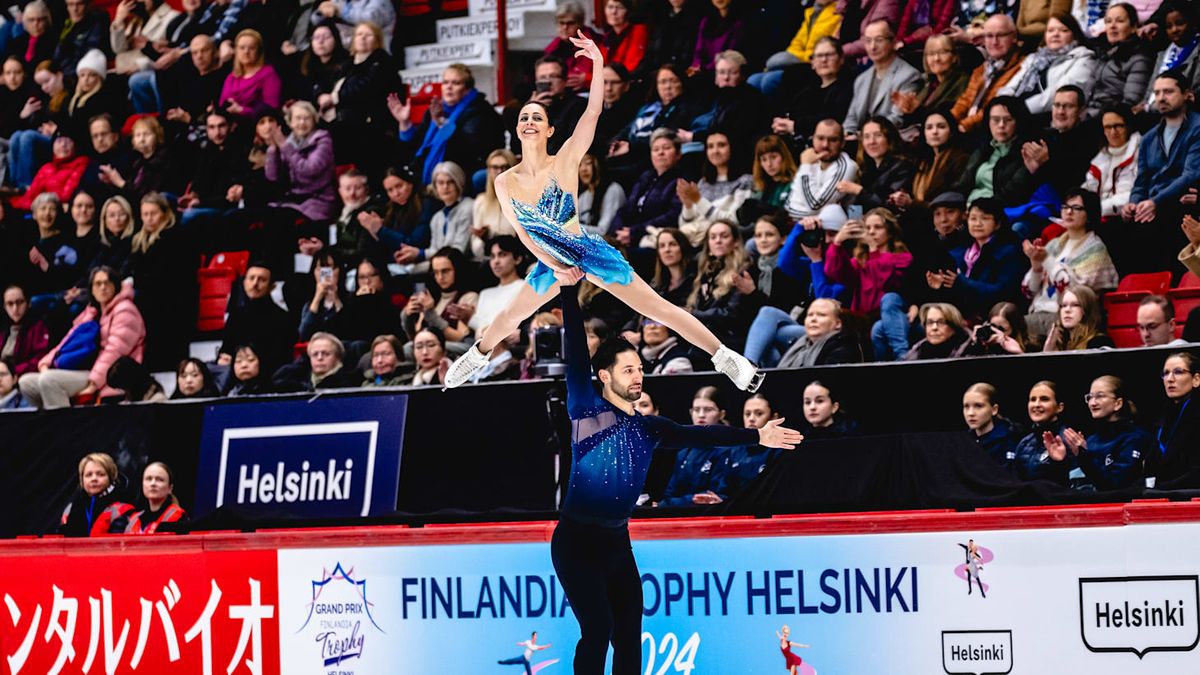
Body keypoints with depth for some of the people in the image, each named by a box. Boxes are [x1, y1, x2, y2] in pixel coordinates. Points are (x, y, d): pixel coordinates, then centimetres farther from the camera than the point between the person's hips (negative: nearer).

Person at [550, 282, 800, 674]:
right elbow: (575, 356, -16)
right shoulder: (588, 410, -7)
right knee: (599, 628, -16)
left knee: (629, 637, 7)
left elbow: (698, 436, 9)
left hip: (617, 542, 7)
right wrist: (570, 294, -23)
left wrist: (756, 436, 3)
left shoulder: (647, 429, 10)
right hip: (577, 540, -7)